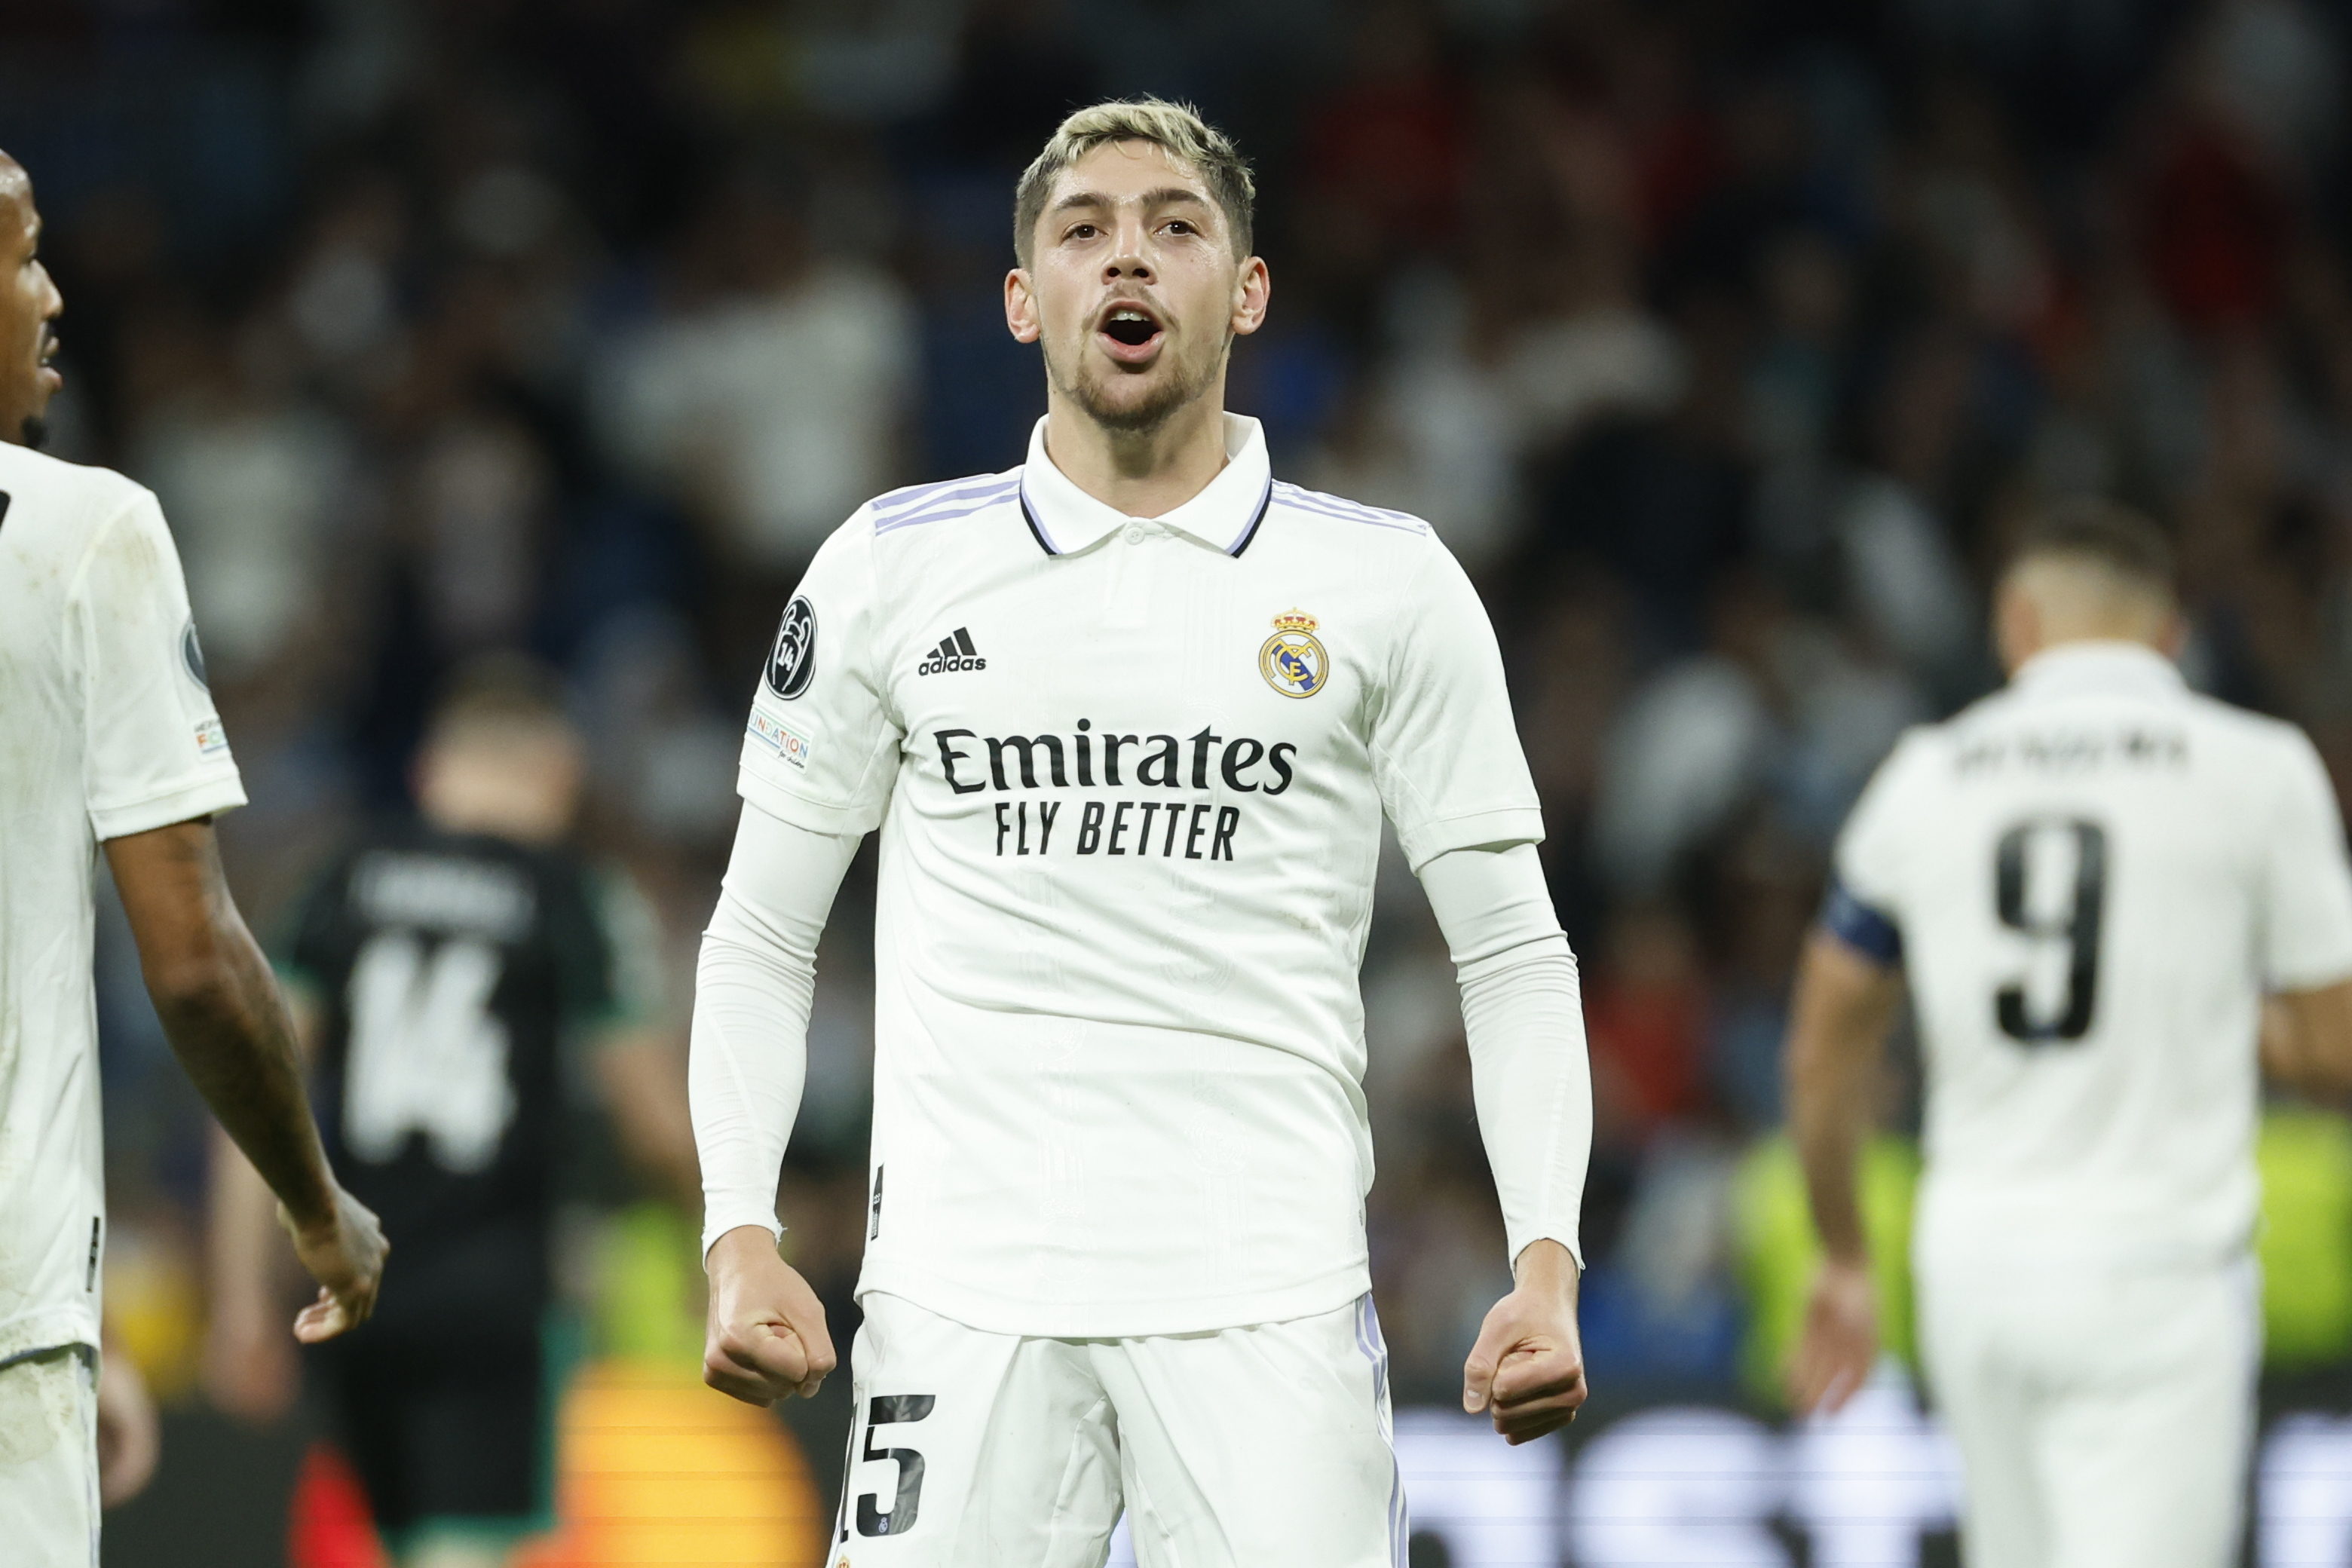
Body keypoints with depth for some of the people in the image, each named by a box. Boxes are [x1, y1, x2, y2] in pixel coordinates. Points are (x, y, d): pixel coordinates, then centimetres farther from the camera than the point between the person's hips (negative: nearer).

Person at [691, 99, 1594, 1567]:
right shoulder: (891, 567, 9)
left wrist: (1547, 1263, -6)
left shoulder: (1387, 583, 7)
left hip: (1268, 1290, -1)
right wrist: (743, 1238, -1)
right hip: (964, 1278, 1)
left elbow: (1513, 952, 7)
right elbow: (761, 940, 12)